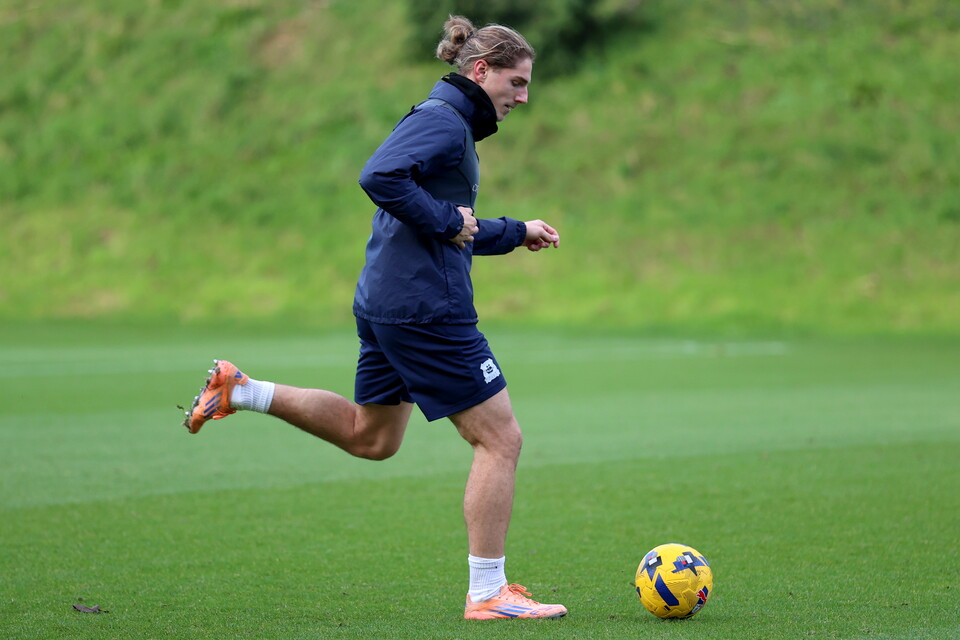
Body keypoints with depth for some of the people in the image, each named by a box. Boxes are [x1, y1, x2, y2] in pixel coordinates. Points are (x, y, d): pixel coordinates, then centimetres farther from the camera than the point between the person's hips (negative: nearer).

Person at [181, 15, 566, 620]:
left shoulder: (450, 123, 19)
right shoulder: (442, 118, -12)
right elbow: (380, 175, -28)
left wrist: (517, 232, 23)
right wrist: (446, 220, -21)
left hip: (385, 300, 10)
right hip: (425, 306, -10)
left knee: (369, 437, 23)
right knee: (501, 439, -4)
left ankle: (239, 390, 20)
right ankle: (488, 594, 0)